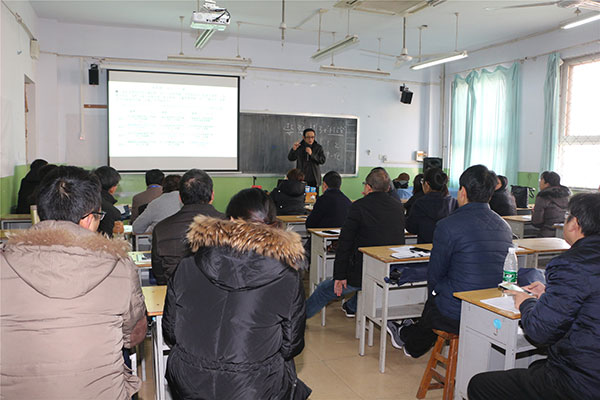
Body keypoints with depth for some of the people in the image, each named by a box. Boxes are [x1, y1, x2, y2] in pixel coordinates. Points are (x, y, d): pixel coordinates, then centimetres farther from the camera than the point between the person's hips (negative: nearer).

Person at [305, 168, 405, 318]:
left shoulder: (359, 206, -12)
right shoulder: (398, 207, 3)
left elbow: (345, 242, -13)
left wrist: (339, 276, -7)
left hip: (364, 274, -5)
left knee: (324, 289, 16)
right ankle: (351, 307, 57)